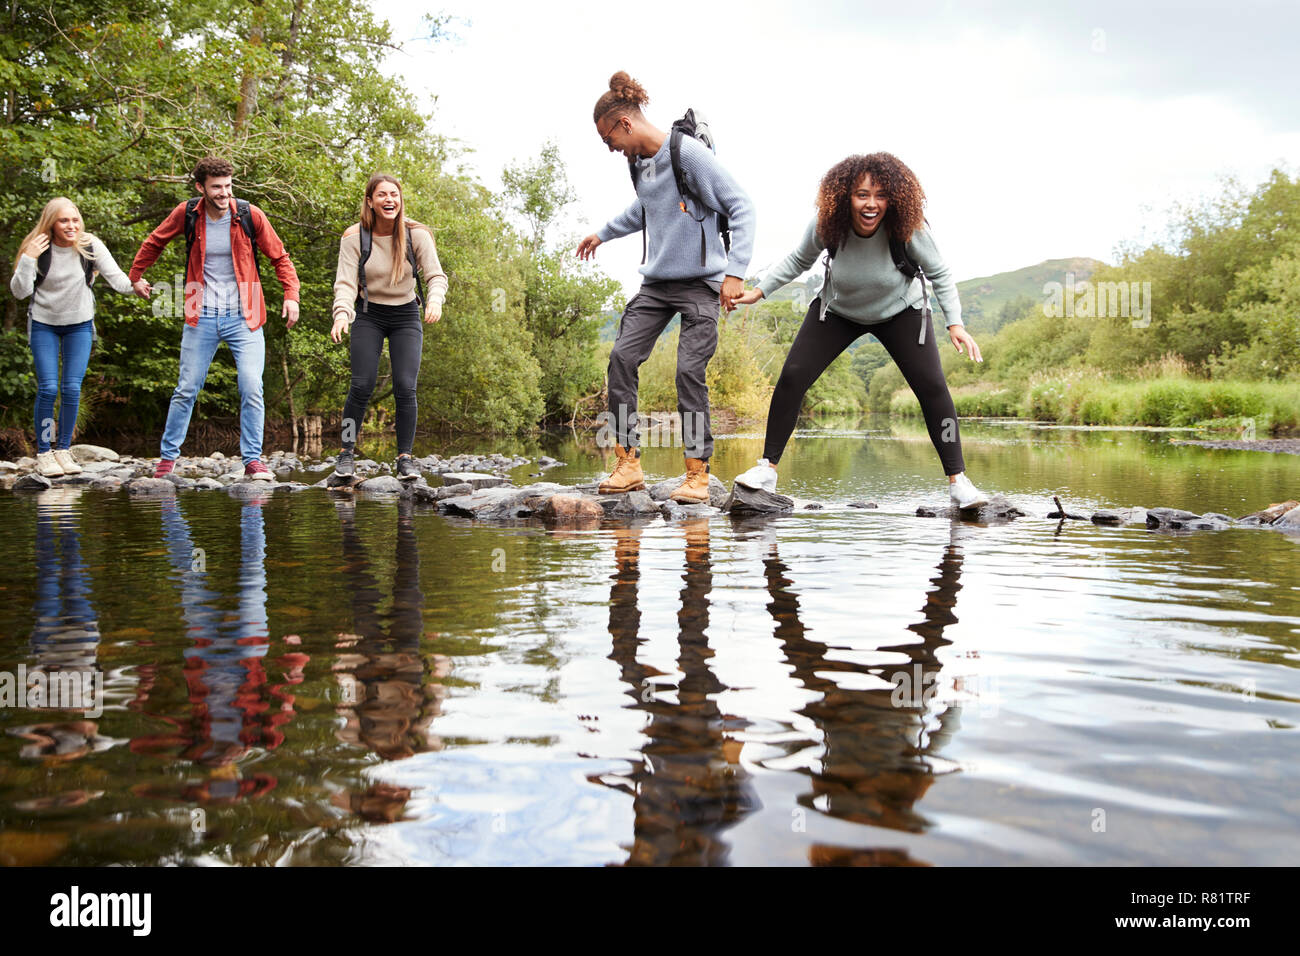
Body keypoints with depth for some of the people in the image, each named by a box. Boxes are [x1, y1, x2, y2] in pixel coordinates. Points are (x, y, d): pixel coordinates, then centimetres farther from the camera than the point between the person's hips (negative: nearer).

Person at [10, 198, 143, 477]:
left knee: (72, 388, -6)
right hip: (43, 324, -1)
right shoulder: (38, 249, -11)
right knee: (48, 388, -8)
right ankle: (43, 453, 5)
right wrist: (28, 259, -26)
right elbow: (20, 291, -13)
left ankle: (63, 449, 10)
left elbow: (116, 278, -17)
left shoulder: (90, 246, -11)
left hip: (79, 324, 1)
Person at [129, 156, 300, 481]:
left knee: (252, 389, -10)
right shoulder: (186, 214, -2)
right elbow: (154, 243, 17)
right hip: (202, 317, 1)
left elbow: (279, 257, 4)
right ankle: (168, 457, 18)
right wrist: (136, 276, 24)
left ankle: (253, 460, 0)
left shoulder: (250, 215, -6)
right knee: (186, 390, 5)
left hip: (243, 317, -1)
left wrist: (291, 295, -7)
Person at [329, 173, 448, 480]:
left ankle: (405, 457, -1)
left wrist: (435, 300, -36)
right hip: (369, 315, 0)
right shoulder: (354, 237, -10)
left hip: (406, 316, 1)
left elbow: (437, 275, -14)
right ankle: (346, 452, 6)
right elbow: (345, 282, -16)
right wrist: (342, 314, -35)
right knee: (362, 386, -10)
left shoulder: (416, 234, -9)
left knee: (405, 388, -11)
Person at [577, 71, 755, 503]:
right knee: (622, 358, -5)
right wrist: (603, 233, 40)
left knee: (689, 371, -12)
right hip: (656, 281, 7)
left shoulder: (689, 153, -12)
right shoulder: (639, 162, 10)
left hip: (700, 281, -7)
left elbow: (741, 207, -13)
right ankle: (629, 463, 0)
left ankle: (697, 474, -3)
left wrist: (735, 271, -20)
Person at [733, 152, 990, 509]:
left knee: (932, 386, -13)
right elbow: (798, 261, -4)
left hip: (900, 311, -1)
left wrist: (955, 324, -21)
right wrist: (759, 291, -10)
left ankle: (957, 480, -2)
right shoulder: (826, 225, -25)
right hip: (838, 311, 1)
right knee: (792, 376, -11)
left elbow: (939, 274, -14)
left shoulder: (907, 228, -29)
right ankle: (768, 468, 2)